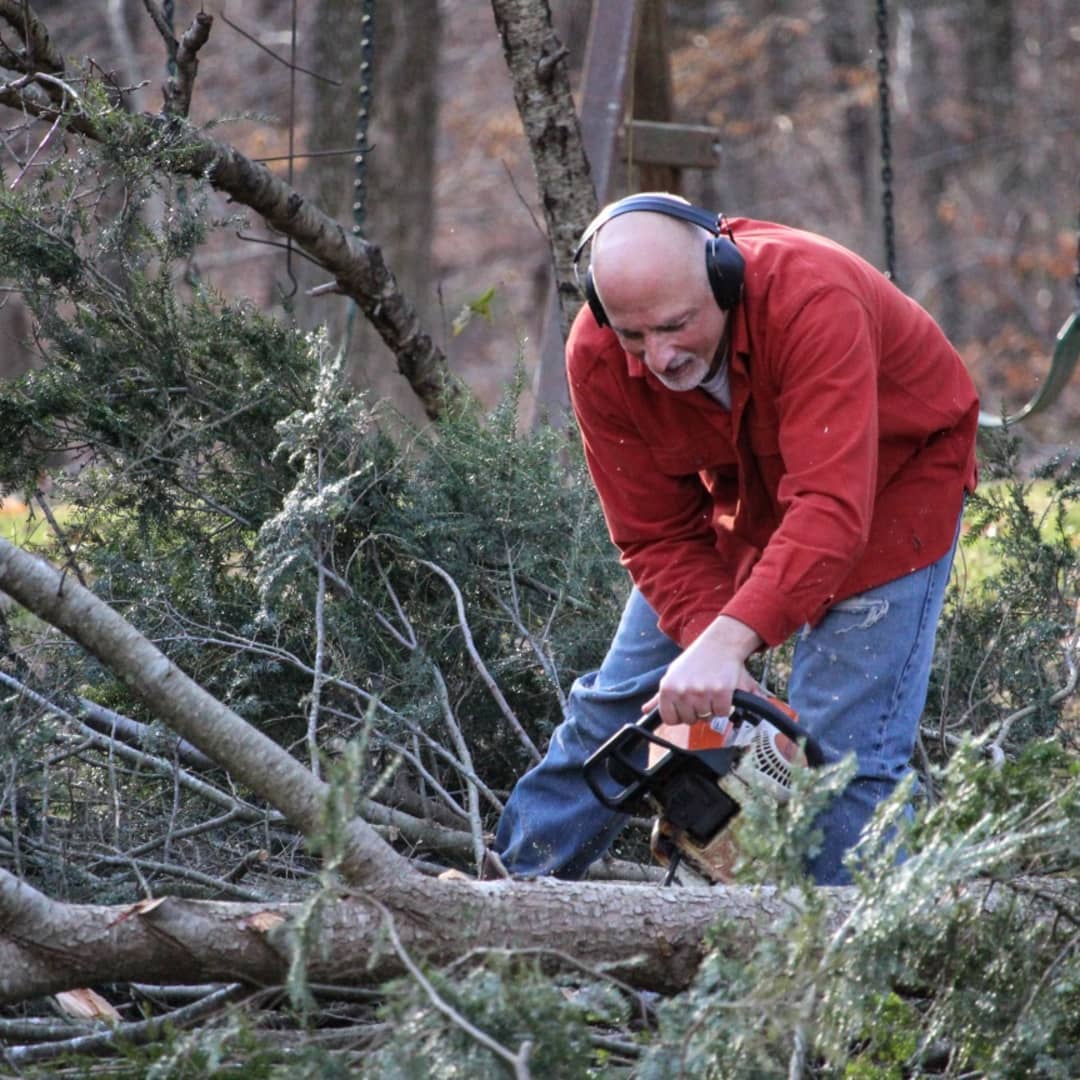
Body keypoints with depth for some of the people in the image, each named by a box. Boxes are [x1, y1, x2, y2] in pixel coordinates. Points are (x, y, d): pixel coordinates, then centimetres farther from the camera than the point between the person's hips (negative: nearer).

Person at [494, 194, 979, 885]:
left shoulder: (811, 300, -40)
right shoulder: (598, 358, -24)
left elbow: (832, 511, -47)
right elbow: (657, 536, -18)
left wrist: (727, 644, -56)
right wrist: (711, 647, -34)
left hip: (891, 476, -5)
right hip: (744, 489, 5)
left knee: (839, 745, -17)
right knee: (623, 697, 5)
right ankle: (518, 884, 19)